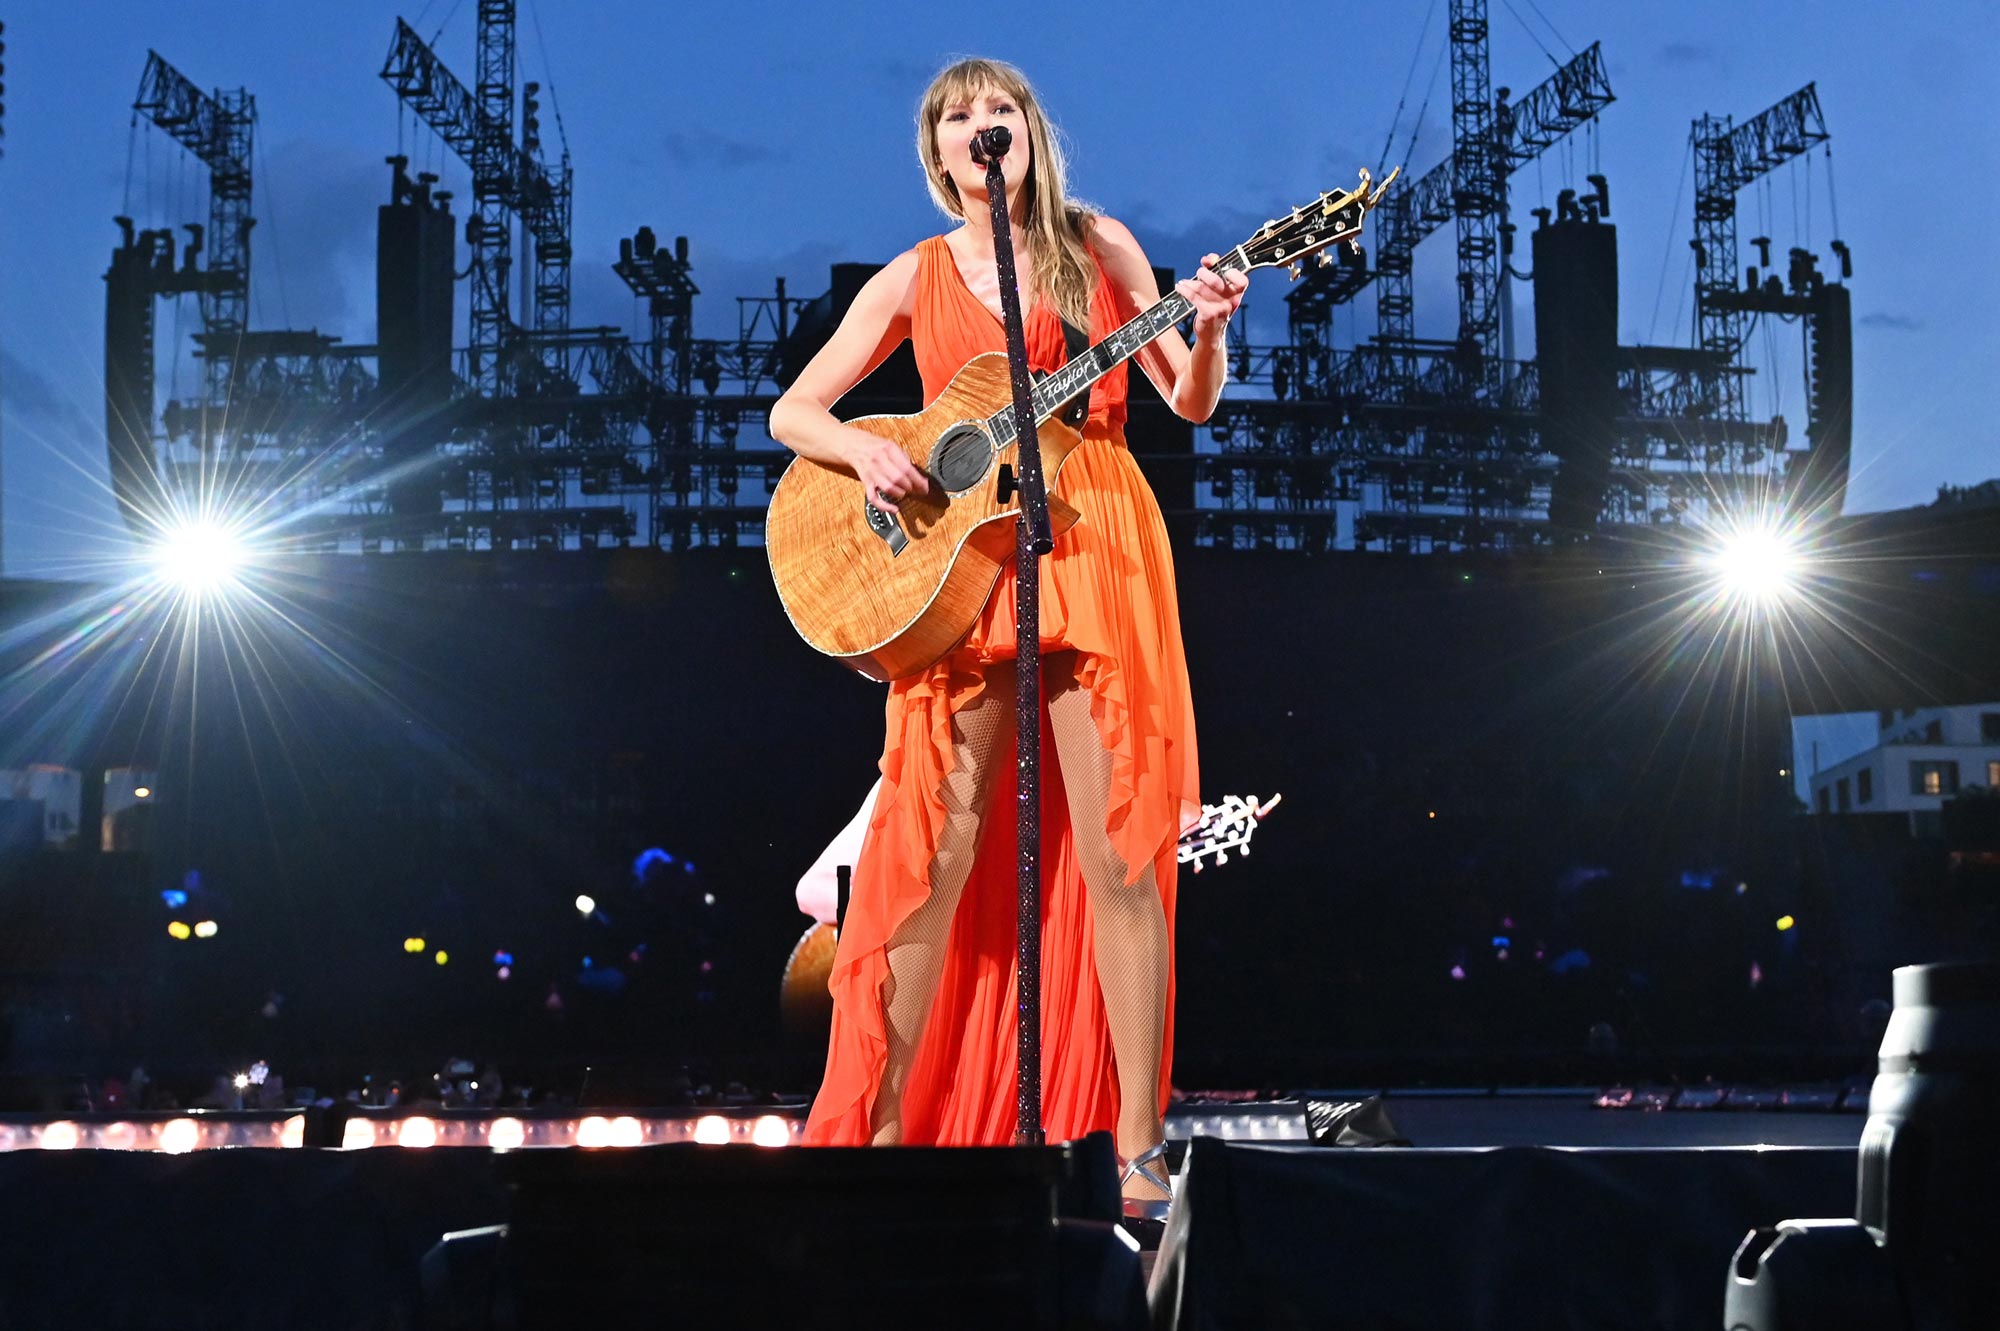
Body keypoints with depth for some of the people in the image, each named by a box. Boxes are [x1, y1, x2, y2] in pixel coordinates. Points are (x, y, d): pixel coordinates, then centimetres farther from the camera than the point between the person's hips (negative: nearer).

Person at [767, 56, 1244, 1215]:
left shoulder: (1096, 245, 9)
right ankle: (884, 1122, 7)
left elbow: (1191, 403, 8)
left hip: (1095, 552, -1)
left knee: (1119, 849, -6)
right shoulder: (914, 279, 11)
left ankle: (1139, 1144, -3)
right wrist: (862, 448, -9)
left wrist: (1209, 334, -13)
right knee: (936, 852, -2)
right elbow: (792, 412, 11)